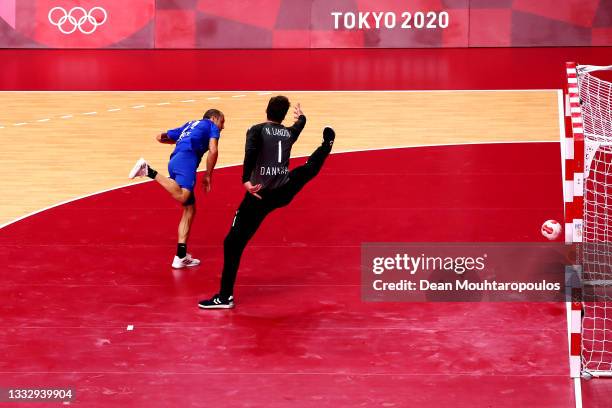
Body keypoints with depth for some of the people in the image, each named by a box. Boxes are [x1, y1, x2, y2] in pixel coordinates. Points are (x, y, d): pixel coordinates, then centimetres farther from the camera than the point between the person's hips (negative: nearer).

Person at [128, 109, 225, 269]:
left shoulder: (188, 126, 37)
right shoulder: (211, 126, 18)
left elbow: (160, 137, 40)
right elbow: (213, 151, 0)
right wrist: (208, 176, 8)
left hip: (174, 161, 8)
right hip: (186, 159, -8)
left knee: (189, 209, 10)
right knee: (181, 196, -33)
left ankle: (181, 257, 6)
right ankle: (149, 171, -31)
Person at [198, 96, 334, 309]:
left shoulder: (257, 130, -3)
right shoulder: (289, 132, 12)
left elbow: (250, 152, -24)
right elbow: (299, 125, 38)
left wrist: (246, 180, -33)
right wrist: (301, 117, 60)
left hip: (261, 194, -5)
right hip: (285, 191, 5)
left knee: (234, 242, -1)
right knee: (310, 168, 34)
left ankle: (225, 297, -4)